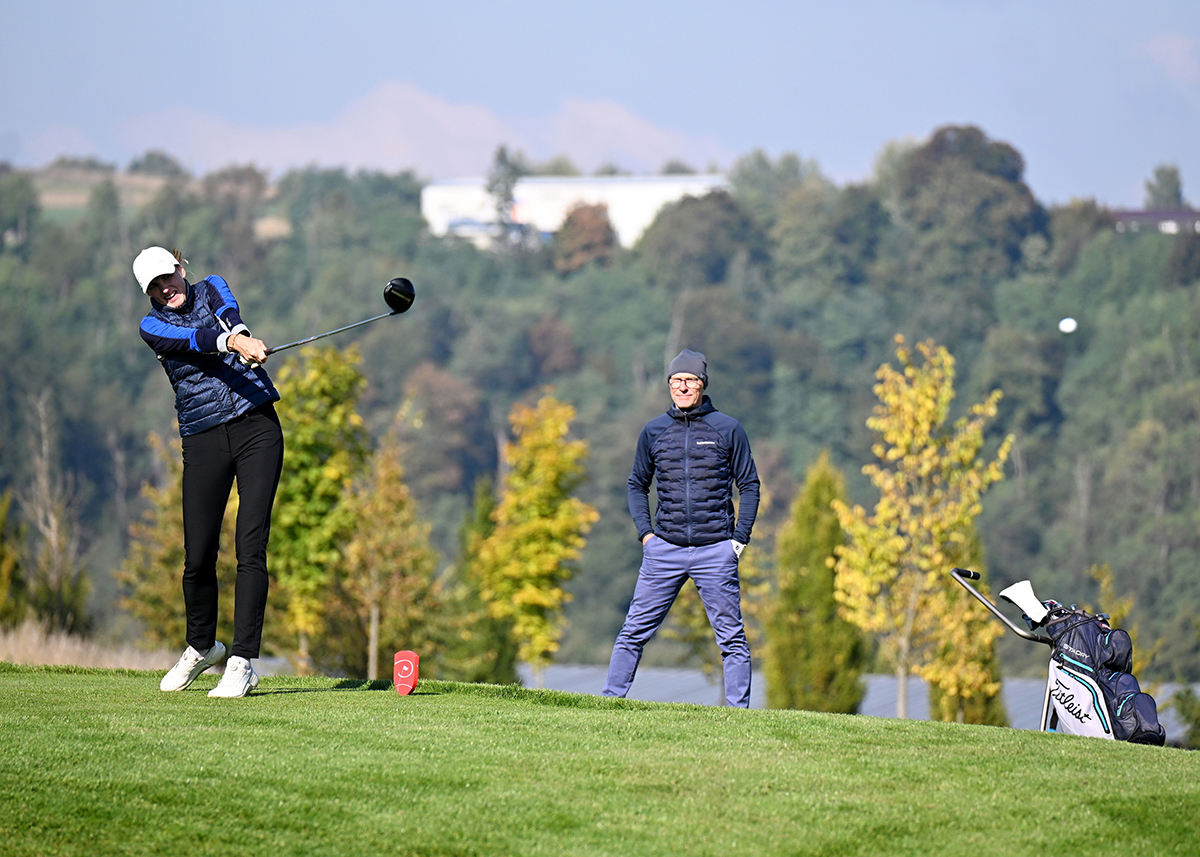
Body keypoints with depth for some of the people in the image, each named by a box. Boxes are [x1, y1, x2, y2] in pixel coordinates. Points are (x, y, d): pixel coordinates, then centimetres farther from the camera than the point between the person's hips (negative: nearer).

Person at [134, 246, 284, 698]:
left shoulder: (212, 288, 10)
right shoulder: (152, 327, 4)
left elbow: (227, 317, -14)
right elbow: (197, 339, -18)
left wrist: (239, 333, -38)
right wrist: (237, 343, -37)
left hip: (257, 426, 0)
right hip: (203, 439, 1)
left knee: (250, 549, -12)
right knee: (198, 558, 1)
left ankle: (242, 662, -13)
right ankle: (201, 647, 28)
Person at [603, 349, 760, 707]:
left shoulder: (727, 429, 2)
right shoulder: (653, 432, 8)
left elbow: (749, 485, 6)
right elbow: (637, 485, 19)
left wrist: (740, 537, -3)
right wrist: (645, 532, 5)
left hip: (715, 550, -2)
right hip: (664, 548, 2)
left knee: (732, 637, 0)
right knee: (634, 630, -1)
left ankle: (739, 712, 5)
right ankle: (610, 700, 3)